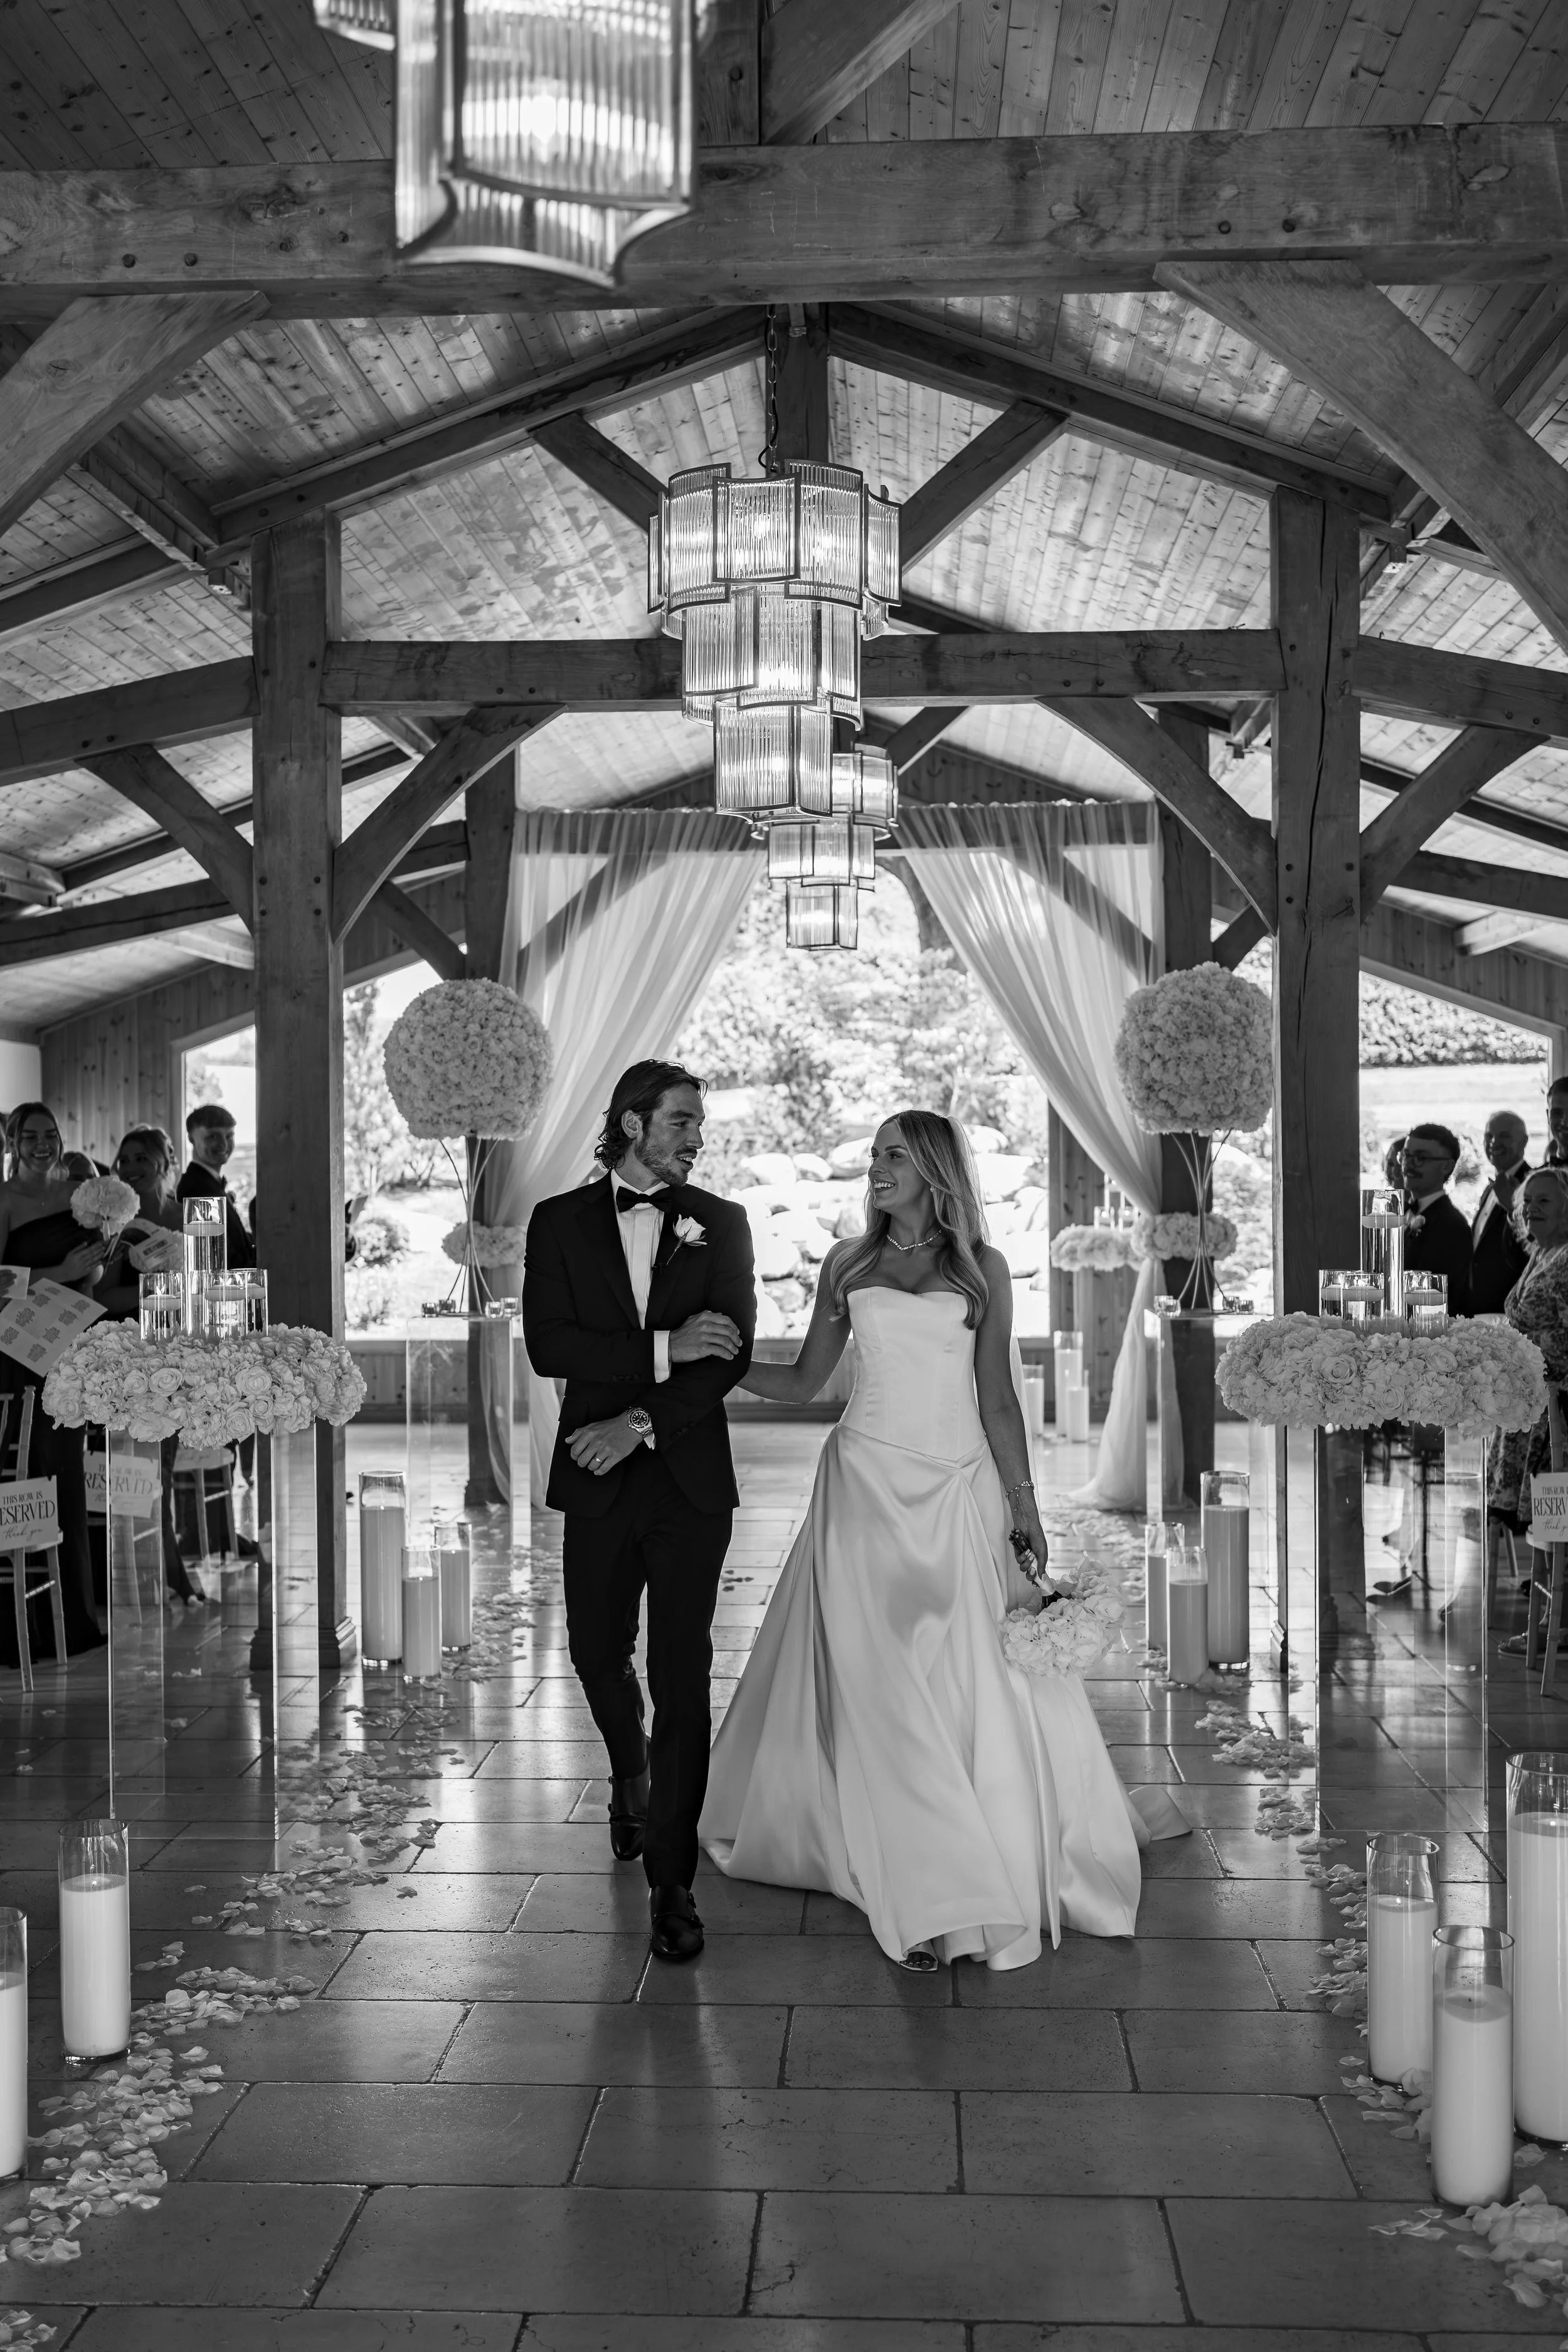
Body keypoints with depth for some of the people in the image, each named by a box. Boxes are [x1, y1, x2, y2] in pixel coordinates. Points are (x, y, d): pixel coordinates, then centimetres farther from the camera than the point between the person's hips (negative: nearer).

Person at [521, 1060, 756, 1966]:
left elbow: (732, 1355, -5)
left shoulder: (721, 1224, 4)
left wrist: (641, 1422, -14)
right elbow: (548, 1345, -8)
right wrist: (662, 1349, -17)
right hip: (598, 1480, 1)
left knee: (682, 1675, -3)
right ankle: (633, 1774, 46)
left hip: (690, 1479, -1)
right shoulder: (560, 1222, 4)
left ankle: (672, 1880, 4)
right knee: (597, 1649, 13)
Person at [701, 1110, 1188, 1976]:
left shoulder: (981, 1268, 5)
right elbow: (804, 1380, 12)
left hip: (955, 1491, -1)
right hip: (866, 1481, 2)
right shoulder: (847, 1263, 10)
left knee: (956, 1674, -6)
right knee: (877, 1678, -2)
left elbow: (996, 1398, 6)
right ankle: (930, 1893, 5)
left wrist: (1023, 1501, 2)